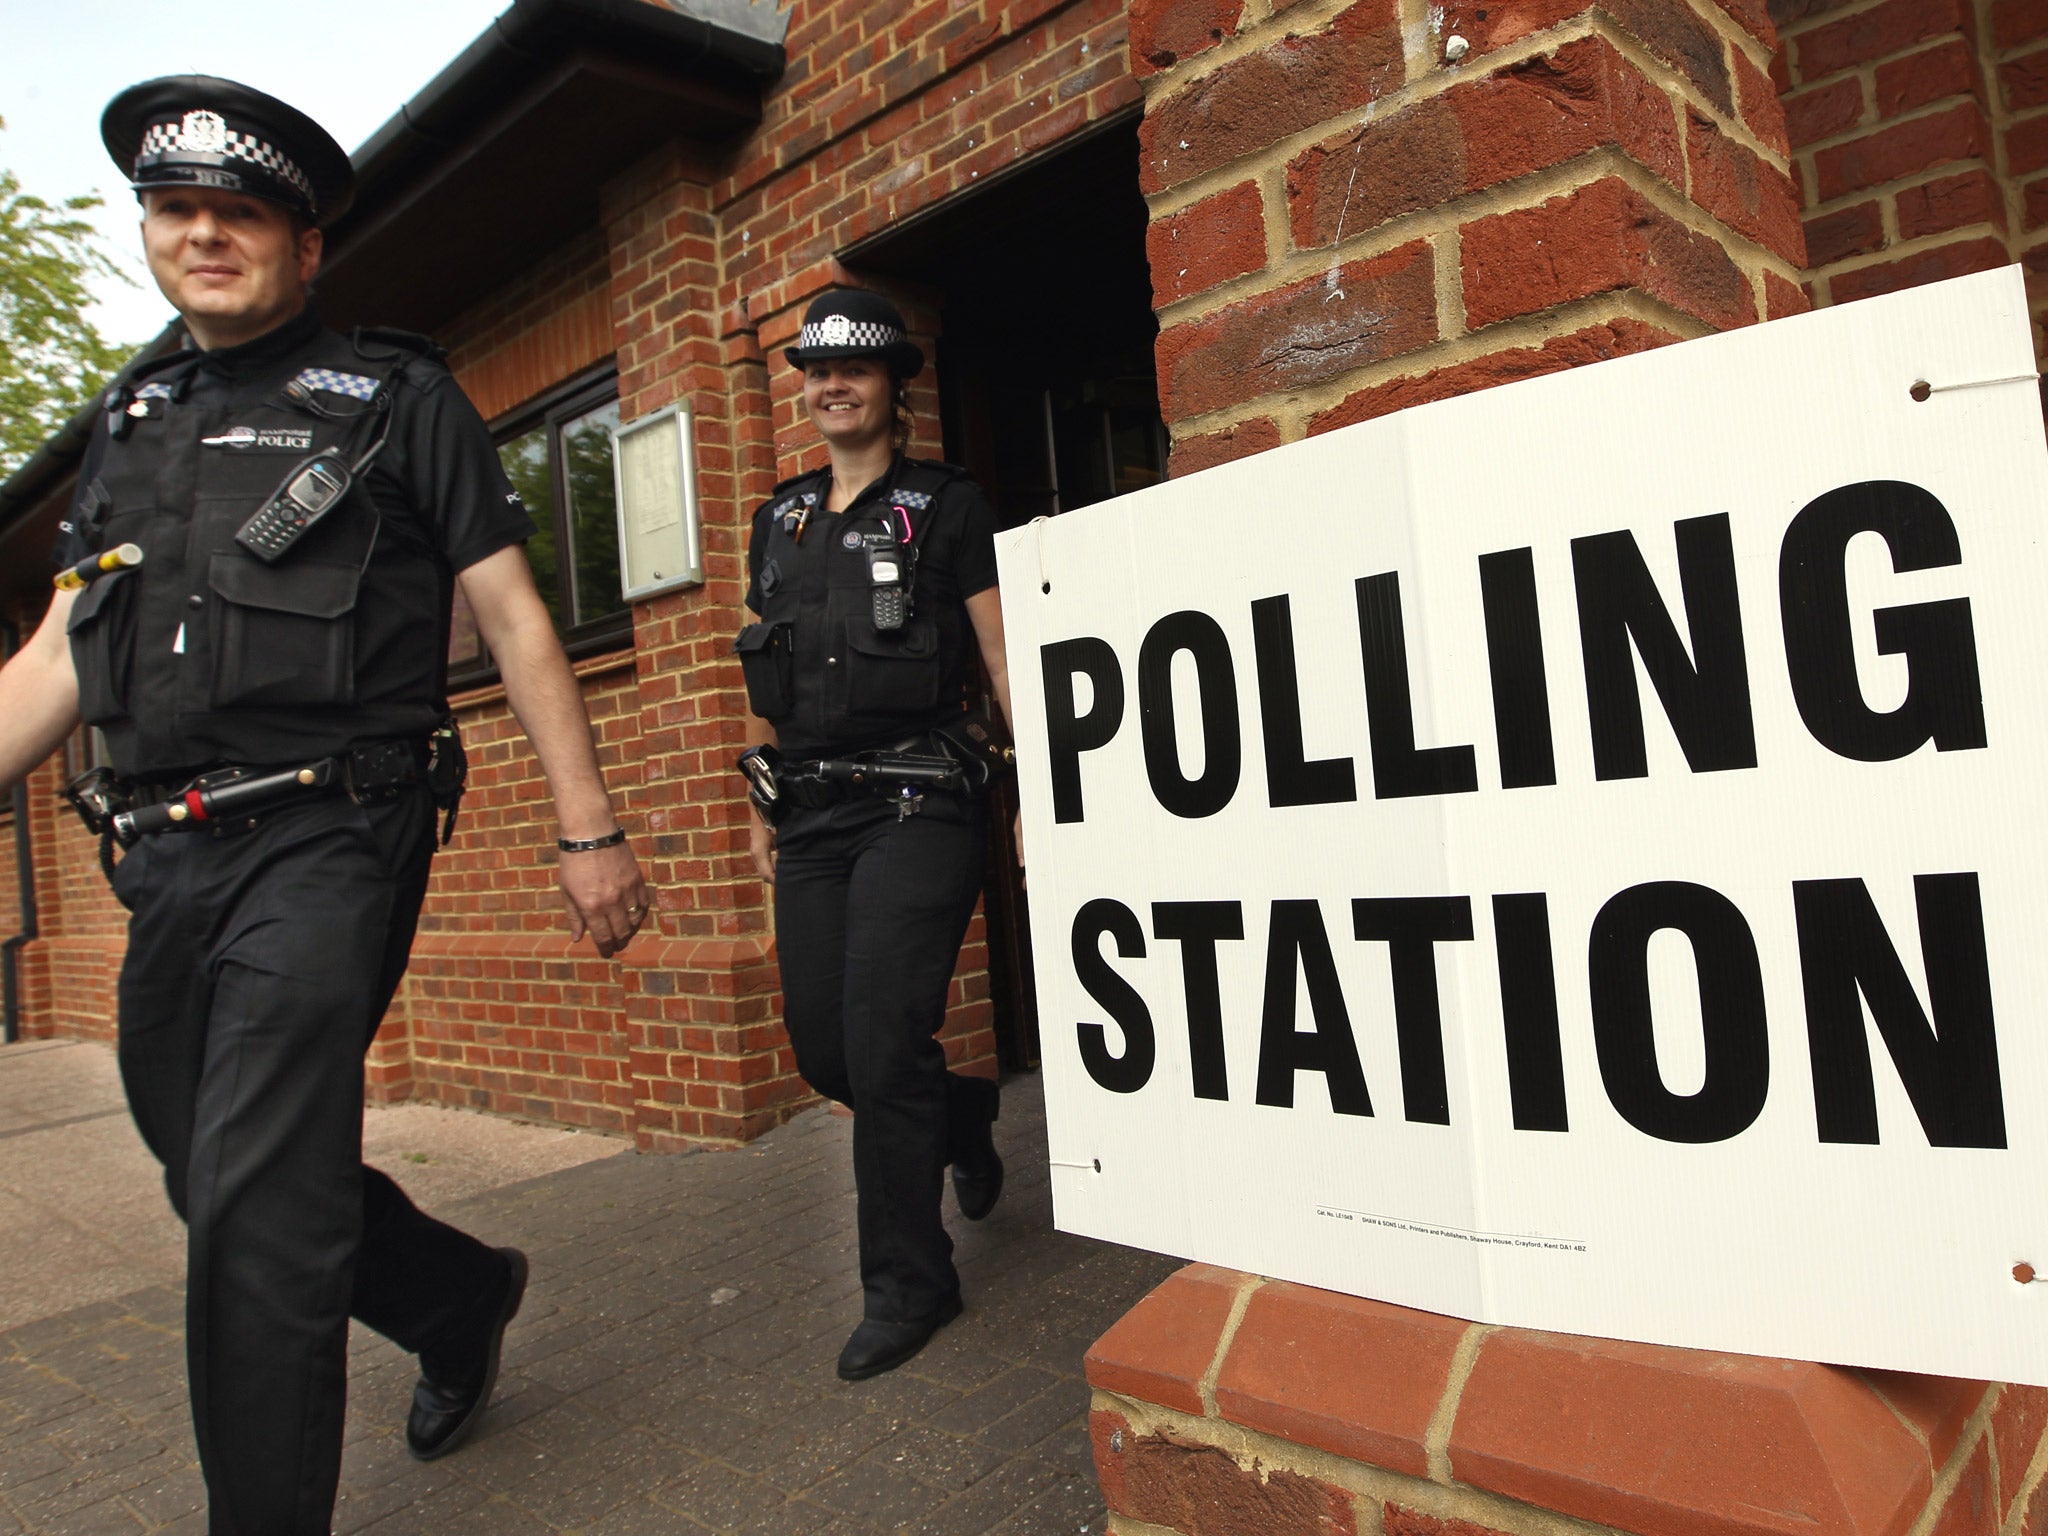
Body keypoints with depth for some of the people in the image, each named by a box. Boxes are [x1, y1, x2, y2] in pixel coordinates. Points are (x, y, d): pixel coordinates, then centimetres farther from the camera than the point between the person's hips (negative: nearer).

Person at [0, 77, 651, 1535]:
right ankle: (465, 1298, 41)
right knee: (214, 1176, 18)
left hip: (326, 844, -7)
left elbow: (515, 618, -3)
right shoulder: (131, 425, 18)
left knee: (256, 1213, -10)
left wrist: (592, 831, -8)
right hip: (170, 859, 7)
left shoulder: (396, 397, 2)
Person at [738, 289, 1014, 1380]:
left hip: (916, 809, -6)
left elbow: (1006, 660, -4)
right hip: (813, 816, 6)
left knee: (883, 1046, -9)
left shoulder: (946, 505, 1)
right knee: (823, 1050, 7)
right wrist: (764, 807, 19)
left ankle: (908, 1284, 9)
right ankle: (963, 1120, 38)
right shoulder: (780, 519, 17)